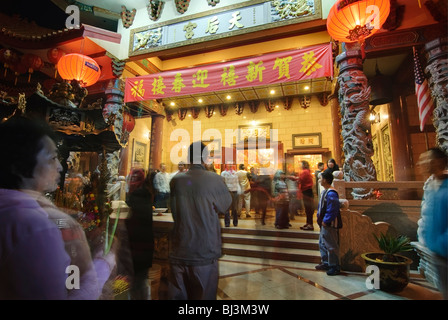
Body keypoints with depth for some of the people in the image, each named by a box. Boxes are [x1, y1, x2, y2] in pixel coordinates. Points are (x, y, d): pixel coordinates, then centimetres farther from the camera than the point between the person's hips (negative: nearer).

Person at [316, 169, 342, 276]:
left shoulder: (331, 193, -22)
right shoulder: (325, 191, 10)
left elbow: (332, 210, -25)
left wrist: (325, 221, -20)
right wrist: (320, 218, 13)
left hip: (329, 225, -11)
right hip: (324, 224, 11)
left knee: (331, 246, 2)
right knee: (322, 243, 20)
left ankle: (334, 266, 16)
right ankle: (325, 263, 34)